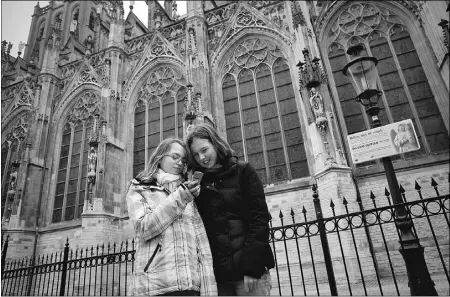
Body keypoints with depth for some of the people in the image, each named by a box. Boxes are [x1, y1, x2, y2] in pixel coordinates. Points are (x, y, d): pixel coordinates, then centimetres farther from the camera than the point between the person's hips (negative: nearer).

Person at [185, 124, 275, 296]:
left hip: (248, 267, -3)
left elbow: (259, 215, -6)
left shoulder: (242, 171, 2)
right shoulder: (199, 183, 10)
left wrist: (252, 264, -14)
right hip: (217, 272, 3)